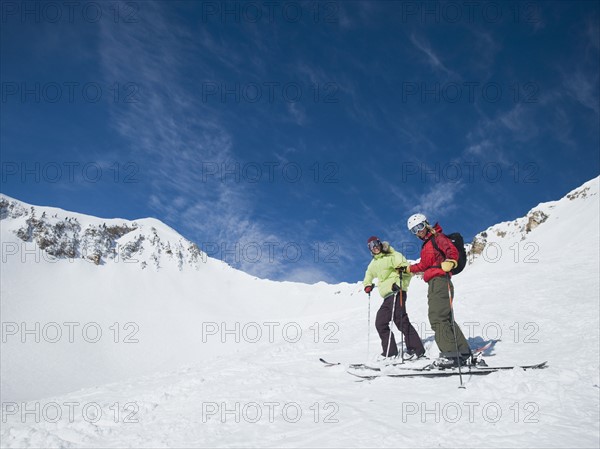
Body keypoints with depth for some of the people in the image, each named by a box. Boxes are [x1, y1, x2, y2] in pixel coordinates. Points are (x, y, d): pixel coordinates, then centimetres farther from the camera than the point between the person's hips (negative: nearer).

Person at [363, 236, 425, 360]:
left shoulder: (392, 256, -3)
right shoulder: (374, 262, 22)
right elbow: (369, 273, 42)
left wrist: (400, 284, -24)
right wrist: (367, 285, 24)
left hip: (396, 292, -9)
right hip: (387, 296, 9)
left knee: (400, 320, -19)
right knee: (380, 323, 6)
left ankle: (416, 349, -17)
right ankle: (390, 352, 11)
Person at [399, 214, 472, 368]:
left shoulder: (437, 237, -1)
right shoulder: (426, 244, 26)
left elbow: (453, 251, -18)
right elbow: (423, 265, 37)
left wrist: (450, 262, -38)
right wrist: (407, 269, 44)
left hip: (440, 280, -9)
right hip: (434, 283, 9)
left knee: (438, 318, -16)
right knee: (445, 319, 6)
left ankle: (451, 355, -19)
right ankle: (463, 353, 8)